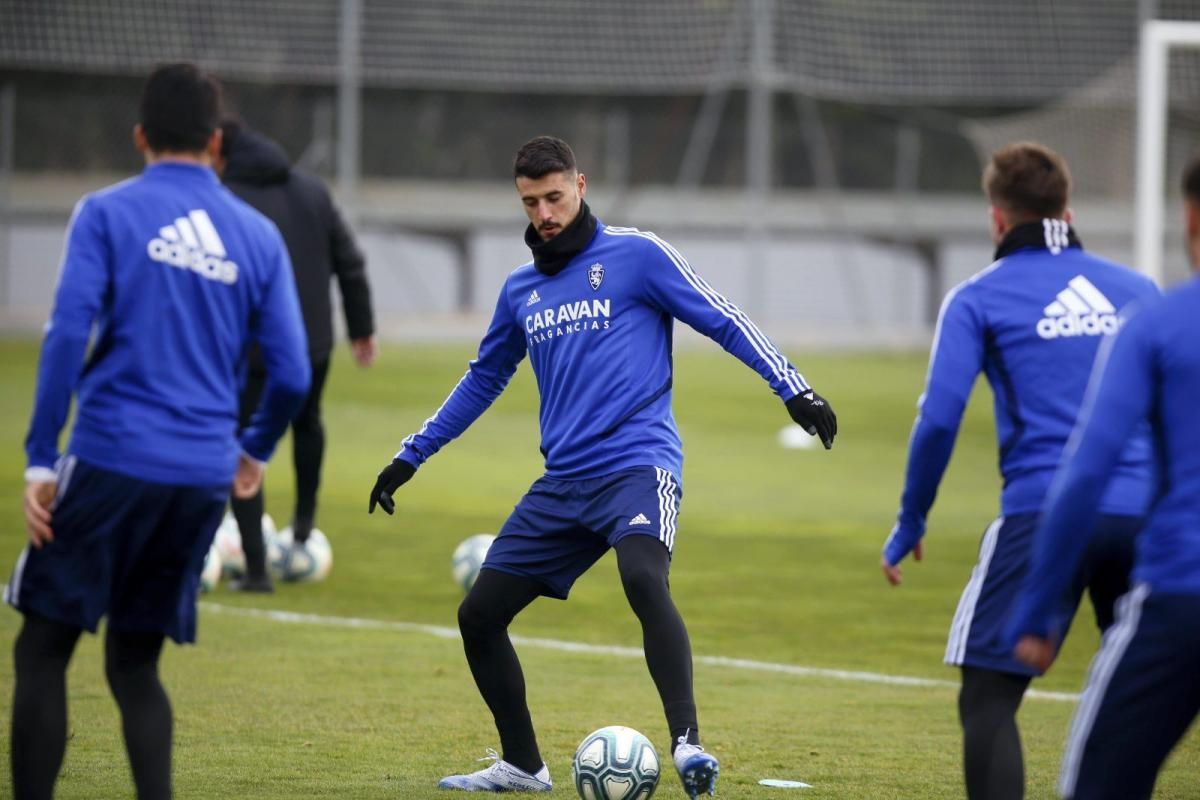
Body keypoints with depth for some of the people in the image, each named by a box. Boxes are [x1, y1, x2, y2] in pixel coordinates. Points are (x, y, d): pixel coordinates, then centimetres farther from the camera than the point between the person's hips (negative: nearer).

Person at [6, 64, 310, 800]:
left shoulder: (107, 214, 0)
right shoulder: (258, 236, 10)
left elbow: (68, 335, -10)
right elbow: (292, 374, 9)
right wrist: (256, 451, 27)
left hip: (112, 462, -4)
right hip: (205, 479, 4)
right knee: (135, 664, 14)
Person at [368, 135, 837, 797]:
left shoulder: (634, 255, 0)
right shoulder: (521, 290, 17)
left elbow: (723, 321, -1)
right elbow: (483, 378, 31)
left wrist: (793, 389, -11)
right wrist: (410, 456, 32)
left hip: (637, 463, -7)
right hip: (562, 483, 7)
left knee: (644, 580, -34)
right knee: (478, 616, 4)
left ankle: (688, 744, -39)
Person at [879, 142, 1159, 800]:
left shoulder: (980, 298, 6)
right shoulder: (1136, 289, 17)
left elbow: (939, 417, -4)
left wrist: (910, 523, 5)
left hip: (1043, 514, -4)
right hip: (1145, 516, 4)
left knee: (988, 697, -1)